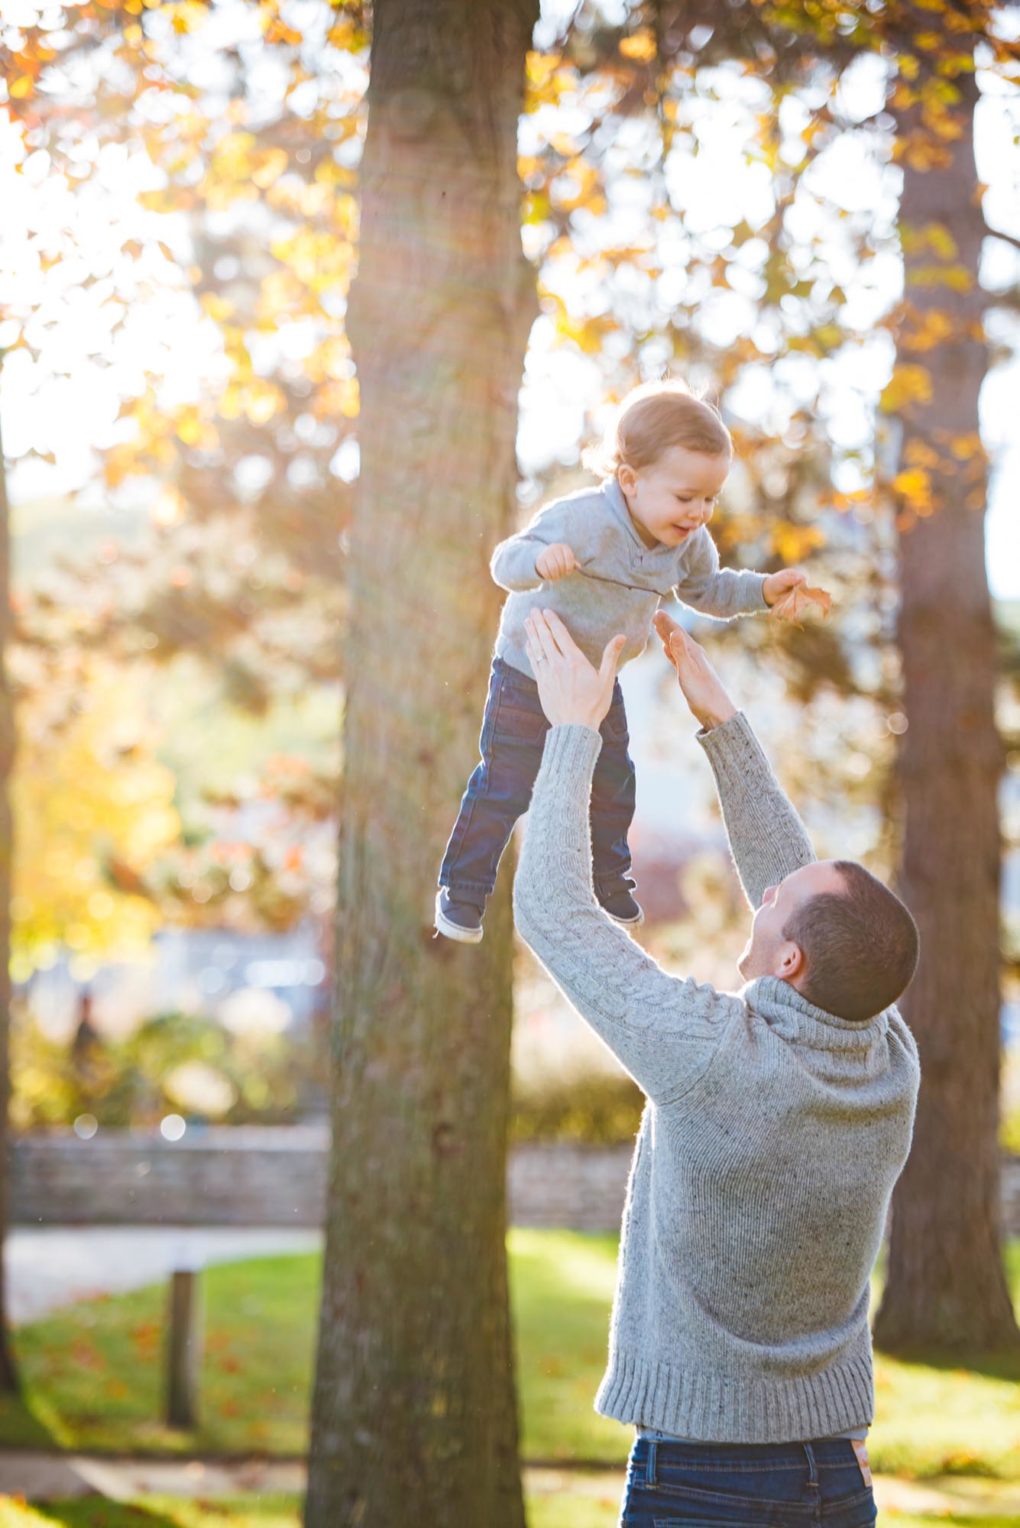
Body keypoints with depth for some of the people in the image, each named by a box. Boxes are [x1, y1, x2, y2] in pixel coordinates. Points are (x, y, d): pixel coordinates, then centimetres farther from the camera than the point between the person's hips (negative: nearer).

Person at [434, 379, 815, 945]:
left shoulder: (688, 543, -11)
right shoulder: (580, 521, -33)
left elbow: (708, 590, 9)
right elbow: (506, 563, -35)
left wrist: (763, 589, -5)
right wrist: (540, 560, -57)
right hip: (528, 678, -6)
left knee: (612, 786, 17)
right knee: (503, 787, -2)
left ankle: (608, 881, 40)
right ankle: (462, 889, 14)